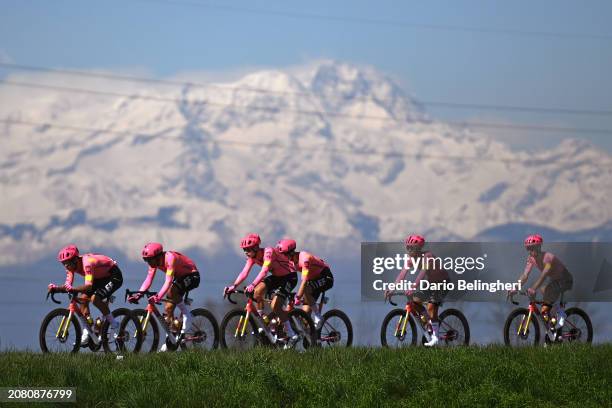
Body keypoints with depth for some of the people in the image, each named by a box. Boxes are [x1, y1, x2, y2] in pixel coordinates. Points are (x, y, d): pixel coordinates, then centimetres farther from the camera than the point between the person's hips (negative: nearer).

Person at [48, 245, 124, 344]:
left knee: (95, 298, -27)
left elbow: (88, 286, -45)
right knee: (83, 298, -7)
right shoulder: (72, 265, -10)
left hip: (114, 276, -9)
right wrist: (56, 288, -31)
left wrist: (74, 289, -60)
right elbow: (68, 285, -13)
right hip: (100, 278, 9)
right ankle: (87, 333, 0)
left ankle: (114, 325, -10)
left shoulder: (87, 263, -35)